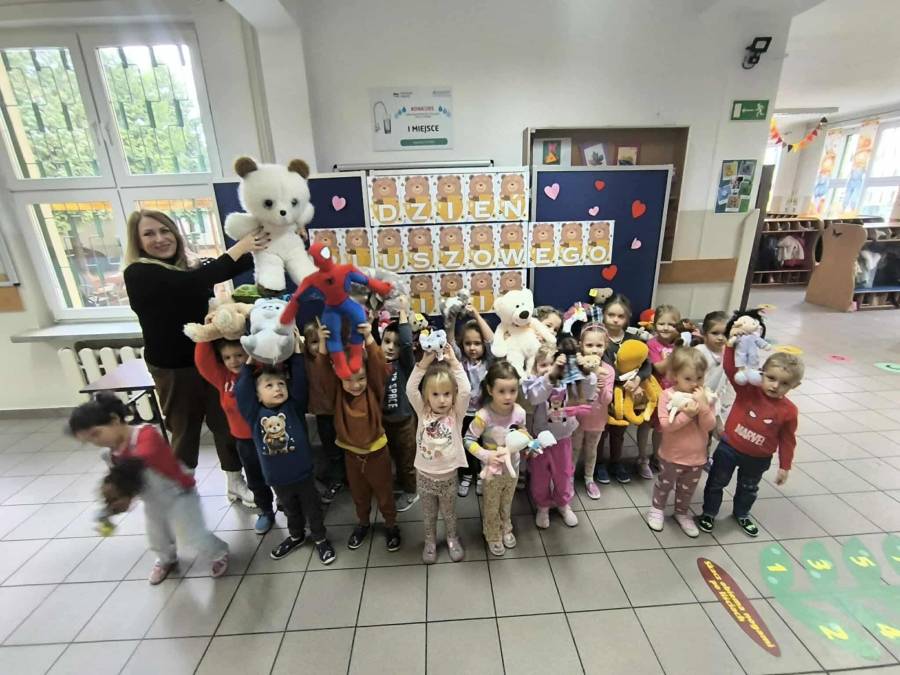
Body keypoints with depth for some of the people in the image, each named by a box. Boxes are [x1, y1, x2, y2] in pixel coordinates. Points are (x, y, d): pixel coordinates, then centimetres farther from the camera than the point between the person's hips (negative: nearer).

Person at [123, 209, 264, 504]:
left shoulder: (190, 266, 5)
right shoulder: (138, 274, -13)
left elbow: (235, 267, -8)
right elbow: (194, 283, -30)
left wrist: (265, 244, -22)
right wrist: (238, 248, -29)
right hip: (172, 368, -4)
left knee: (224, 422, 13)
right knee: (185, 430, 11)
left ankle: (236, 483, 31)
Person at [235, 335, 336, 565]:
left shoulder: (294, 407, -11)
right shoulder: (254, 414, -8)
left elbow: (300, 381, -19)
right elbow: (241, 391, -16)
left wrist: (296, 352, -22)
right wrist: (249, 363, -14)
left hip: (302, 473, -2)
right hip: (276, 478, 2)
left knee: (312, 509, 17)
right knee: (291, 511, 27)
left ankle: (320, 539, 39)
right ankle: (296, 536, 52)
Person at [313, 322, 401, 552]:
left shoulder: (374, 390, -16)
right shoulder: (337, 393, -12)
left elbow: (379, 366, -32)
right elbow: (322, 372, -26)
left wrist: (368, 338, -42)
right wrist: (323, 343, -40)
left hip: (376, 451, -2)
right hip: (351, 453, 3)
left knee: (384, 493, 17)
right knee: (359, 494, 25)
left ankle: (391, 525, 41)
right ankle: (363, 523, 50)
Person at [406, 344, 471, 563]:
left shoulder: (456, 414, -13)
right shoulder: (423, 412, -10)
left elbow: (466, 391, -30)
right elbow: (410, 390, -24)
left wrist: (454, 362, -30)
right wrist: (424, 363, -31)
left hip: (448, 476, -1)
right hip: (424, 476, 1)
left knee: (449, 513, 23)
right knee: (429, 514, 23)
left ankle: (452, 538, 49)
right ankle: (430, 540, 48)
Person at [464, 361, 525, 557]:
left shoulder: (519, 412, -19)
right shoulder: (484, 416, -31)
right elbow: (468, 440, -20)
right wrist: (486, 455, -29)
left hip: (512, 467, 4)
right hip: (493, 470, -3)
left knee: (507, 503, 29)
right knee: (491, 507, 21)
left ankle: (506, 529, 55)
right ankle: (493, 537, 47)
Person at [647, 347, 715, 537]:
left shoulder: (704, 396, -9)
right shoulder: (668, 395, -20)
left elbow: (709, 426, -15)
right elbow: (665, 425, -24)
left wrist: (703, 405, -28)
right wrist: (687, 414, -32)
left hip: (696, 456, 3)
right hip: (672, 455, -3)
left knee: (687, 490, 22)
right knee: (665, 484, 18)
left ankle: (682, 513, 45)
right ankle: (657, 509, 41)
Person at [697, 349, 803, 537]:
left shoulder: (789, 410, -13)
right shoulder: (747, 389, -18)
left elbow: (787, 440, -3)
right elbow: (730, 368, -31)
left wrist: (785, 466, 2)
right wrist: (732, 346, -46)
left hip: (758, 459, 2)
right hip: (729, 448, -2)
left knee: (749, 489, 27)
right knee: (716, 483, 15)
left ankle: (742, 514, 53)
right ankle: (709, 513, 35)